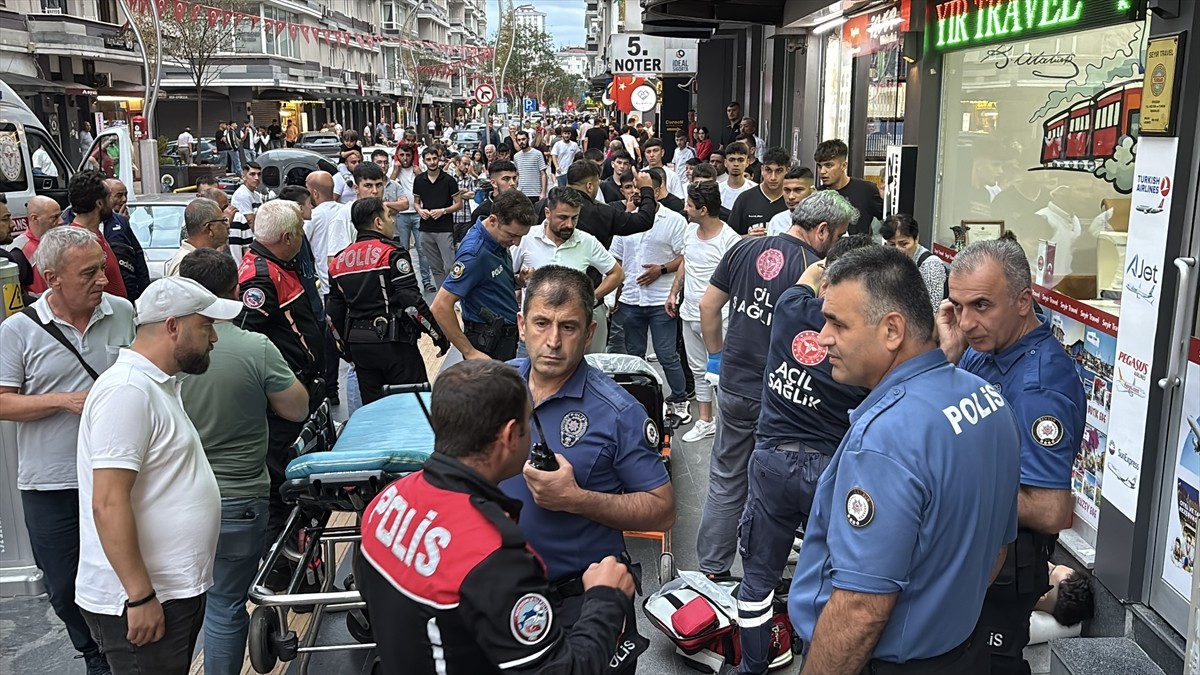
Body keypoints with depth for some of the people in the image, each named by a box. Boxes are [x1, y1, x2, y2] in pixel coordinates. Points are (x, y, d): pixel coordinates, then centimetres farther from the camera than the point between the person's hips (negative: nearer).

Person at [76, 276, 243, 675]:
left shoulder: (158, 384, 12)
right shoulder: (127, 390, -20)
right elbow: (109, 504, -24)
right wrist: (140, 597, -22)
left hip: (176, 590, 10)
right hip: (138, 603, -10)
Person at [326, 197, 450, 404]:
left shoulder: (339, 261, 10)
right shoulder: (391, 253, -11)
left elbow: (335, 311, 14)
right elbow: (411, 301, -17)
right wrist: (438, 334, -8)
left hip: (358, 345, 7)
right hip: (393, 342, -7)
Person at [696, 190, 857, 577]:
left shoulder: (744, 250, 2)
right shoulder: (815, 269, -15)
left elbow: (708, 306, 6)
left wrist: (718, 357, 15)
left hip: (733, 386, 5)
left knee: (725, 483, 16)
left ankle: (711, 570, 25)